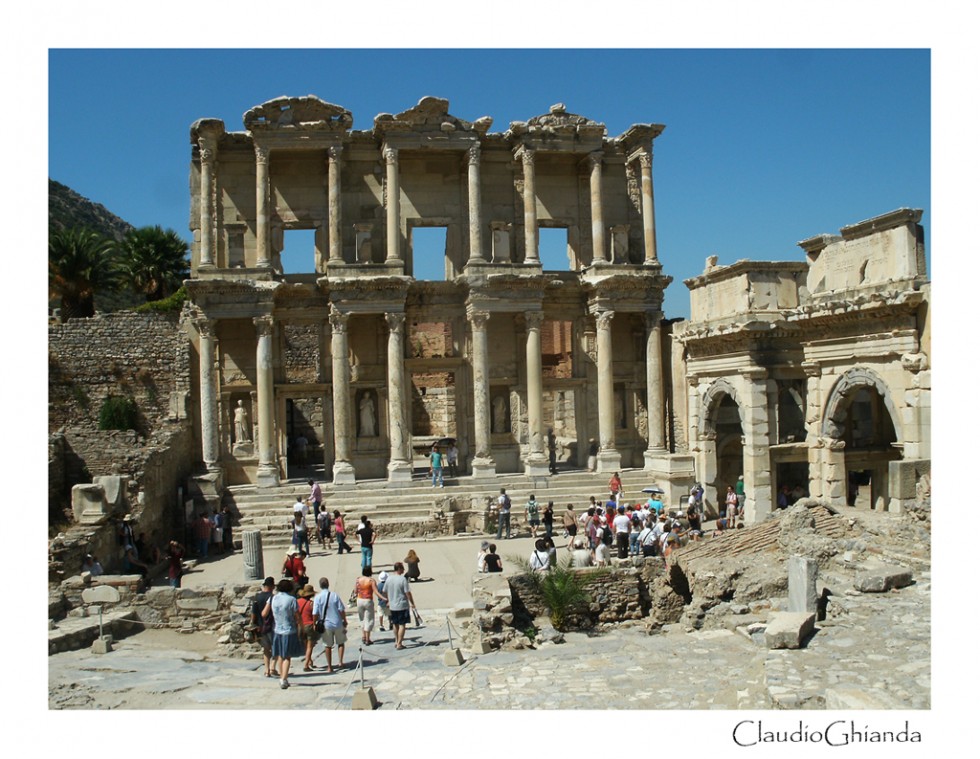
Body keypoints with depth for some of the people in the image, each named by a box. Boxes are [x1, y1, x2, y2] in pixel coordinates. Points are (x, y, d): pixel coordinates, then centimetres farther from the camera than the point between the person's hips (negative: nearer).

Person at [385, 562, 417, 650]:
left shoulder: (389, 578, 2)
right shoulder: (403, 579, -16)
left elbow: (385, 592, 12)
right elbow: (408, 593, -17)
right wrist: (412, 603, -5)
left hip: (392, 606, 6)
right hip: (402, 606, -6)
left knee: (395, 624, 19)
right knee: (402, 625, 1)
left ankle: (396, 641, 29)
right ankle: (399, 644, 0)